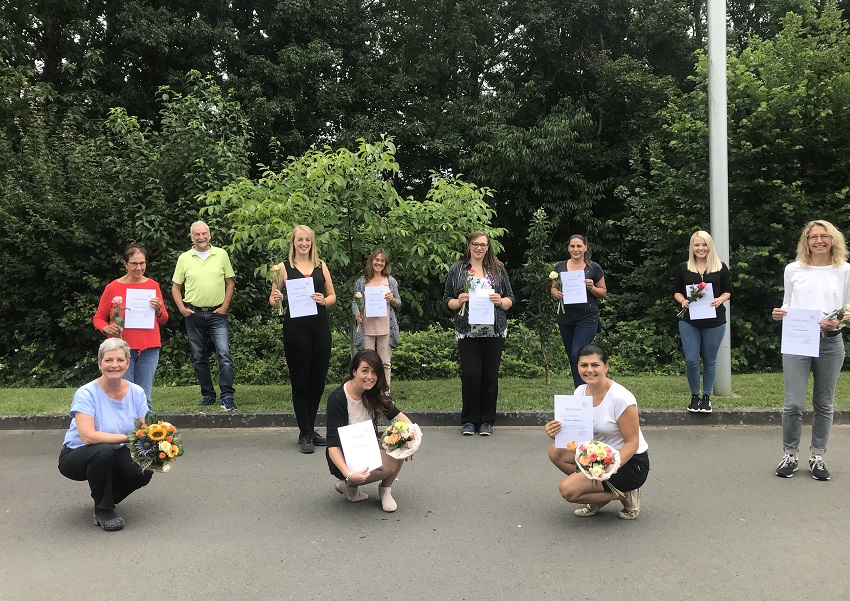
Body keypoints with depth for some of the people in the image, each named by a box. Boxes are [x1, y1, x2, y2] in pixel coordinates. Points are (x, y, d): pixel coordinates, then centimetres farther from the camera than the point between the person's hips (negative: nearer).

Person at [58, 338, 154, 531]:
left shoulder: (136, 392, -8)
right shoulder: (86, 394, -22)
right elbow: (88, 436, -33)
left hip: (115, 457, 4)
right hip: (76, 456, -4)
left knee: (144, 469, -25)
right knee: (104, 451, -37)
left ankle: (108, 495, 9)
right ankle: (103, 510, -12)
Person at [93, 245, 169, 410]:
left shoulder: (153, 286, 8)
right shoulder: (113, 288, 0)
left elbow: (164, 319, 15)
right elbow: (98, 318, 7)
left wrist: (158, 310, -7)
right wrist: (106, 328, -14)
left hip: (149, 348, 2)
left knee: (144, 396, 5)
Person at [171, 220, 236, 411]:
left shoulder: (221, 254, 3)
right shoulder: (184, 258, 5)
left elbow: (230, 282, 7)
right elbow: (175, 287, 11)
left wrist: (225, 306, -3)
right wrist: (182, 308, -2)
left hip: (217, 313, -2)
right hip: (194, 314, 2)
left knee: (224, 354, -13)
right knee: (199, 358, 9)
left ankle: (227, 396, -10)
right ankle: (208, 395, 20)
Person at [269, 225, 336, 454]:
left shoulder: (321, 266, 10)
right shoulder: (284, 267, 3)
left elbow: (333, 296, 13)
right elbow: (273, 300, 4)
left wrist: (324, 301, -8)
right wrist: (276, 299, -19)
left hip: (320, 327, 3)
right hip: (296, 329, -3)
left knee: (318, 380, 9)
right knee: (300, 381, 3)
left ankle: (310, 429, 25)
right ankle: (305, 434, 11)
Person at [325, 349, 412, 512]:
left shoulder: (374, 393, -4)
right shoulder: (337, 399, -24)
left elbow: (396, 415, -5)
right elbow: (333, 445, -27)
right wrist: (349, 474, -42)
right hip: (344, 458, -6)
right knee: (389, 464, -29)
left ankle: (385, 489, 0)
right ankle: (348, 484, -3)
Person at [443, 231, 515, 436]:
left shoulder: (498, 269, 10)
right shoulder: (457, 270, 8)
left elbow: (510, 299, 11)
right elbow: (447, 299, 8)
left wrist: (501, 301, -9)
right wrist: (458, 302, -12)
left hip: (494, 331, 1)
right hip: (467, 332, -1)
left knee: (490, 375, 4)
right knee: (470, 375, -4)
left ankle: (487, 421, 16)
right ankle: (469, 420, 11)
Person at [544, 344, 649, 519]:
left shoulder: (621, 398, -23)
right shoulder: (580, 392, -3)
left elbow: (632, 443, -19)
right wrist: (557, 433, -24)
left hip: (629, 461, -7)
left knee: (568, 490, -20)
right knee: (556, 452, -13)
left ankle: (625, 495, 0)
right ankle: (601, 493, 4)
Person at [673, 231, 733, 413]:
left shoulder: (720, 268, 3)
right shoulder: (683, 268, 5)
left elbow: (728, 291, 7)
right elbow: (676, 291, 9)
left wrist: (720, 299, -13)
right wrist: (682, 301, -11)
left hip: (714, 321, 0)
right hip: (689, 321, 0)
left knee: (710, 361, 9)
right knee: (691, 360, -2)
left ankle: (707, 397, 23)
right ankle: (694, 396, 17)